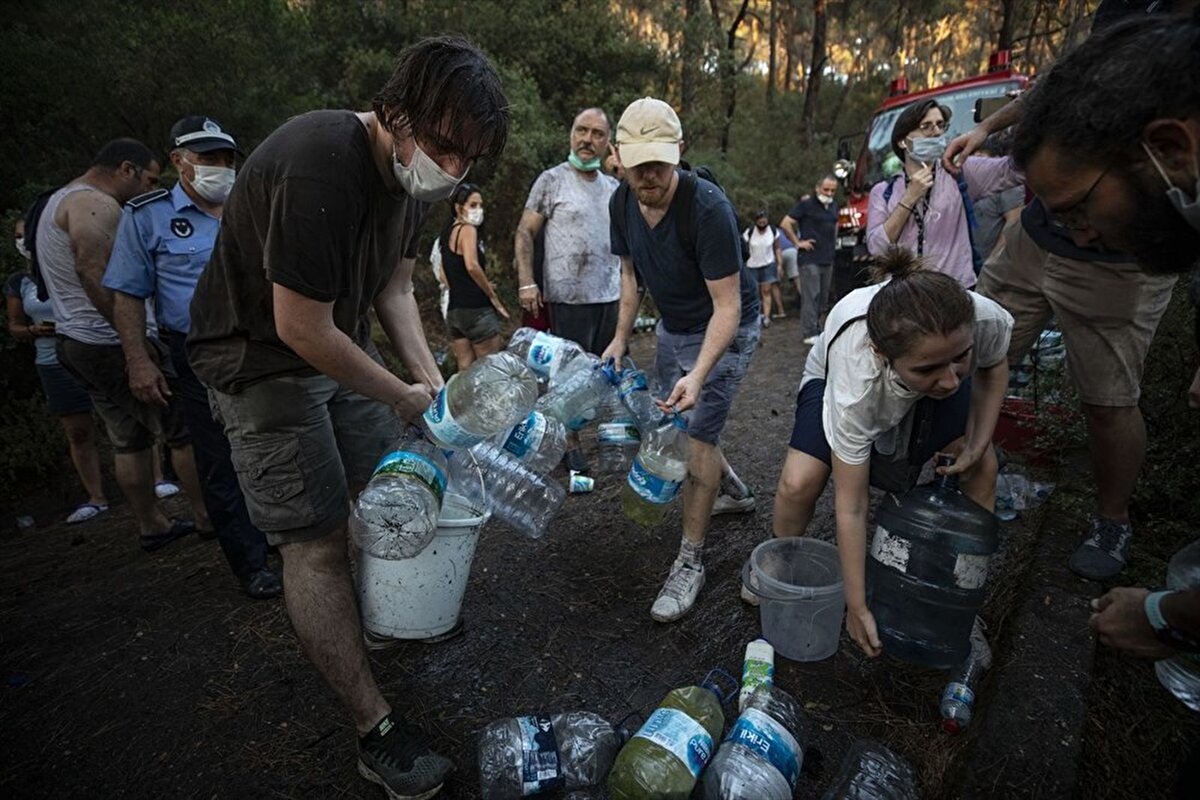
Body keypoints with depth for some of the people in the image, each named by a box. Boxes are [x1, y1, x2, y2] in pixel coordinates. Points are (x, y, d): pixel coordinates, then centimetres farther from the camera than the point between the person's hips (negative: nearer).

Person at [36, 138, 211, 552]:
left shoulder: (59, 201, 22)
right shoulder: (94, 203, -13)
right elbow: (93, 272, -27)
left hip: (76, 343, 10)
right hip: (111, 344, -10)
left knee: (129, 440, 14)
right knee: (185, 431, -1)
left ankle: (152, 526, 22)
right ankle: (207, 517, 8)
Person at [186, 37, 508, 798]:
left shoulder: (412, 169, -3)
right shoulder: (320, 166, -31)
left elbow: (394, 285, 5)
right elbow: (302, 329, -28)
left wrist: (431, 378, -5)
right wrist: (405, 397, -15)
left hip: (340, 344, 8)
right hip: (262, 357, -8)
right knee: (317, 538, -6)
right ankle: (378, 732, 4)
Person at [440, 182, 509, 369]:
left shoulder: (448, 231, 18)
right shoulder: (467, 229, -7)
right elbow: (472, 266, -23)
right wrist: (493, 297, -14)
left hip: (453, 309, 8)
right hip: (476, 308, -8)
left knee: (465, 370, 9)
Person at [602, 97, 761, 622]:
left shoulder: (708, 208, -31)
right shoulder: (622, 203, -9)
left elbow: (727, 307, -31)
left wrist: (698, 375, -42)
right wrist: (620, 339, 1)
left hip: (723, 330, -7)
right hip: (672, 326, 8)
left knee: (697, 435, -13)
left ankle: (690, 563, 1)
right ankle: (735, 490, 44)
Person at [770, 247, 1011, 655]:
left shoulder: (987, 319, -37)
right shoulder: (855, 383, -45)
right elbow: (851, 507, -34)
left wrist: (978, 445, -18)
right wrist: (857, 606, -26)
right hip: (833, 375, -3)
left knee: (981, 467, -13)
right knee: (798, 483, -22)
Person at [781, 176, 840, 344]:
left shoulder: (833, 206, 15)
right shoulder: (806, 204, -7)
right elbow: (785, 224, -12)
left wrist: (833, 243, 20)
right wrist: (798, 242, -11)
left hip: (827, 259, 8)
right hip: (809, 259, -8)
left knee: (823, 297, 11)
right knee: (811, 296, -11)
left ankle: (816, 328, 23)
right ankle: (809, 333, -9)